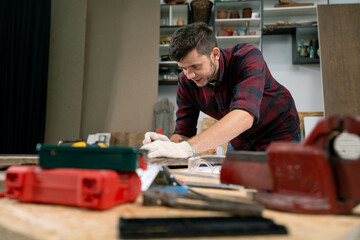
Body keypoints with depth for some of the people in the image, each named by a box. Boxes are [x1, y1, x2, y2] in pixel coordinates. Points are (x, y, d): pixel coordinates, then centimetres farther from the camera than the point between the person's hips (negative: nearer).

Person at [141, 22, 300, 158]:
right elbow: (184, 131, -13)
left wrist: (187, 148, -56)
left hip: (279, 135, -3)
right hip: (239, 142, 4)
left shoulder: (248, 58, -32)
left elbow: (244, 116, -47)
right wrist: (172, 144, -38)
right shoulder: (186, 82, -16)